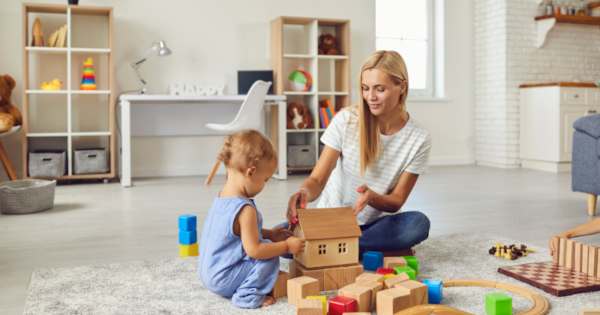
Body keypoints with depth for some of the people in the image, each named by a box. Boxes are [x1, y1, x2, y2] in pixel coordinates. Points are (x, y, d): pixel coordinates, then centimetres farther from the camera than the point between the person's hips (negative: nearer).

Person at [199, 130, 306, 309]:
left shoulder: (221, 197, 4)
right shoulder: (245, 209, -27)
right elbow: (253, 250, -25)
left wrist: (269, 234, 13)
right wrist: (287, 246, -16)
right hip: (222, 280, -9)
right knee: (270, 256, -9)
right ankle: (247, 295, -5)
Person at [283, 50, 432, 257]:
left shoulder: (419, 139, -9)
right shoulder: (346, 120, -11)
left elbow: (396, 202, -7)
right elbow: (317, 179, -12)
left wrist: (371, 197, -31)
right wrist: (305, 193, -37)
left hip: (377, 223, 0)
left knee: (418, 223, -33)